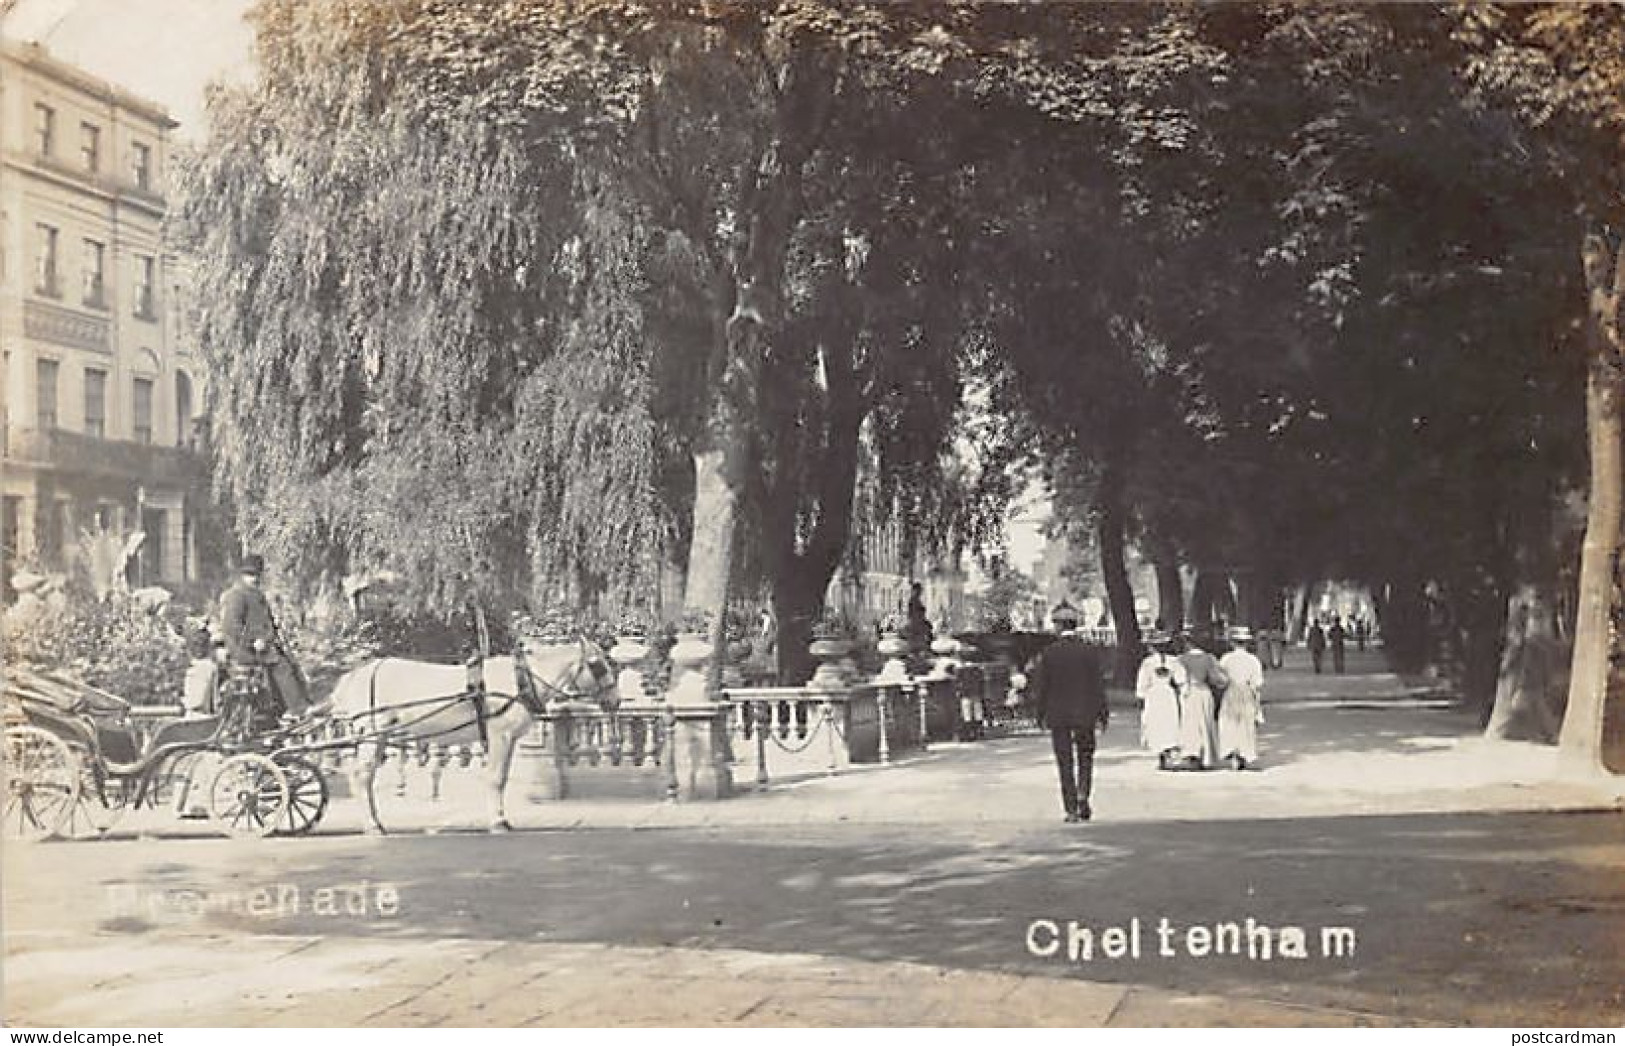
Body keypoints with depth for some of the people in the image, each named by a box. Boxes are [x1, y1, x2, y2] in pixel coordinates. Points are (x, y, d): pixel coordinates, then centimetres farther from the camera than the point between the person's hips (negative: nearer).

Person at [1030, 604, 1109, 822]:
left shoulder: (1049, 652, -6)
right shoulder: (1089, 651, -4)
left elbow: (1042, 686, -4)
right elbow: (1097, 684, -3)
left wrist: (1041, 713, 6)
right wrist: (1102, 714, 4)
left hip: (1058, 715, -1)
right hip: (1085, 714, 1)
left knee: (1065, 763, 5)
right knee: (1085, 757, 17)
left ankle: (1072, 810, 3)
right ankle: (1082, 794, -4)